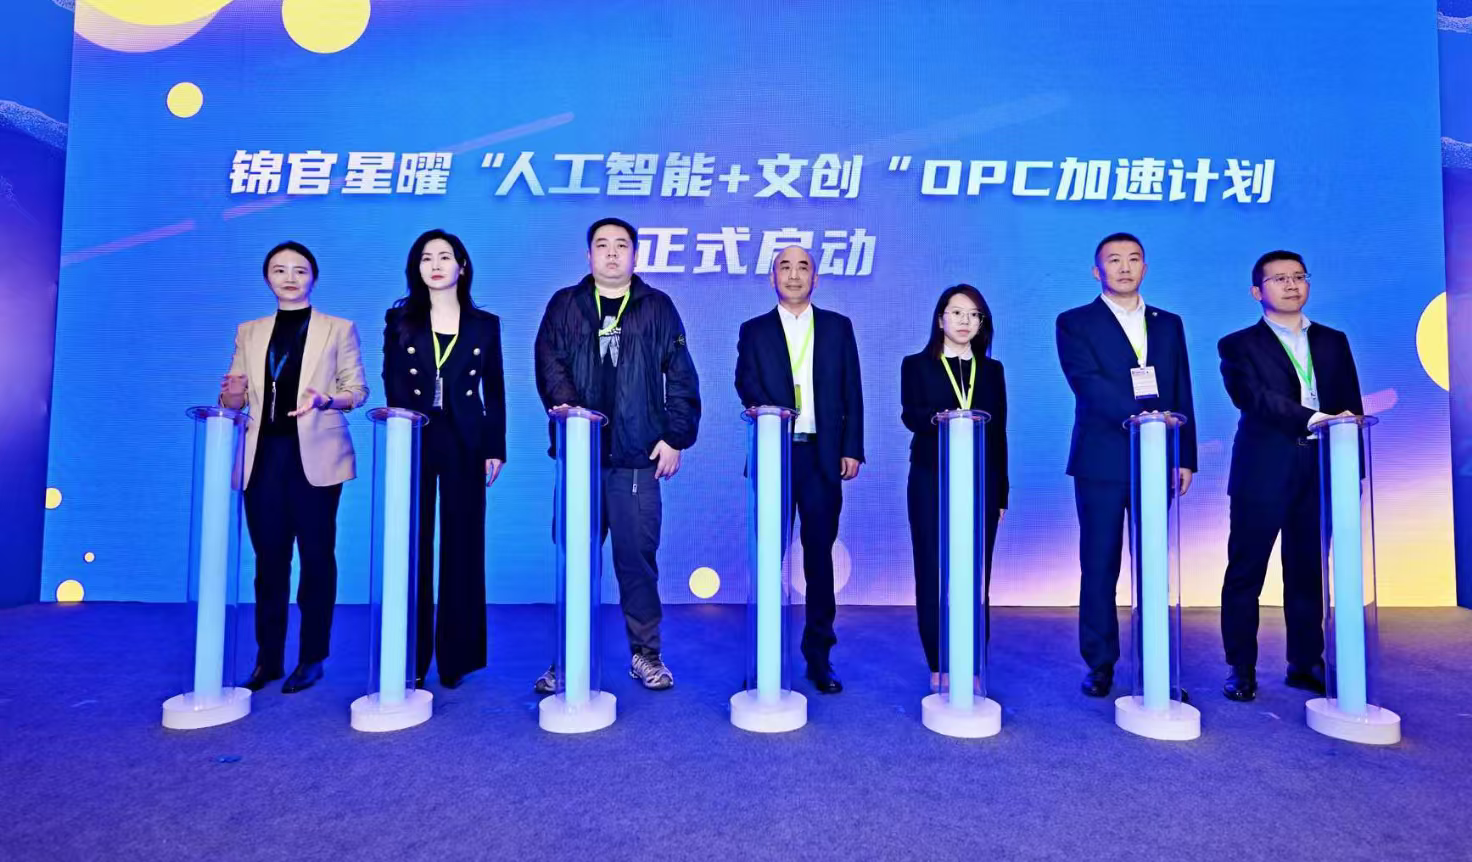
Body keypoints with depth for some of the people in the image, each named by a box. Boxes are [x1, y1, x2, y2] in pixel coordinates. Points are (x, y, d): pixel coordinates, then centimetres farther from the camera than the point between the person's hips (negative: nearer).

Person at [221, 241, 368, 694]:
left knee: (316, 557, 1)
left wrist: (327, 399, -20)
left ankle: (312, 659, 11)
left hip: (315, 457, -3)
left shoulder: (339, 329, 7)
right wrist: (232, 393, -10)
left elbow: (357, 389, 0)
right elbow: (235, 399, 13)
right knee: (268, 559, 7)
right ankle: (268, 658, 17)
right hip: (264, 457, 3)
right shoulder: (249, 332, 16)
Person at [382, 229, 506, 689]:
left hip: (464, 443, 0)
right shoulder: (400, 320, 9)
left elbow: (494, 392, 6)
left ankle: (456, 657, 15)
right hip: (413, 441, 0)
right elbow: (392, 385, 4)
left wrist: (495, 448, 0)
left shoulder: (485, 323, 7)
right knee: (413, 547, 2)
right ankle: (411, 658, 14)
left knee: (462, 546, 4)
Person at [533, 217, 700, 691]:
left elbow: (681, 378, 5)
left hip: (637, 457, -1)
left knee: (638, 555, 2)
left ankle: (646, 653, 17)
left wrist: (676, 437, -3)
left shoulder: (658, 308, 10)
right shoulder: (564, 305, 13)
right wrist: (566, 404, -18)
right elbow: (549, 362, 1)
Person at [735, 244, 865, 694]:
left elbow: (852, 393, 8)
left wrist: (852, 449, 0)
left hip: (824, 456, 1)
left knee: (820, 557, 5)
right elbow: (746, 384, -5)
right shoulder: (753, 331, 10)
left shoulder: (838, 327, 12)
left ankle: (819, 657, 17)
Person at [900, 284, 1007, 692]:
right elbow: (910, 415, -12)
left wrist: (1002, 491, 9)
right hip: (932, 480, -2)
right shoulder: (917, 365, 5)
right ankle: (939, 666, 10)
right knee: (933, 571, 0)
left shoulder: (992, 370, 14)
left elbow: (999, 433, 12)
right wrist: (941, 419, -33)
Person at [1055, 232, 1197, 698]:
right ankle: (1100, 665, 12)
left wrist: (1185, 456, 6)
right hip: (1102, 462, -3)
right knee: (1099, 568, 2)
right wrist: (1140, 417, -23)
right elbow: (1088, 384, -12)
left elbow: (1182, 394, 13)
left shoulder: (1169, 324, 16)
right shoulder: (1075, 323, 3)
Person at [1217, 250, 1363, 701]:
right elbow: (1255, 398, -13)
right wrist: (1314, 418, -26)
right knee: (1245, 573, 0)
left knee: (1308, 572, 10)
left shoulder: (1333, 341, 17)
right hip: (1263, 474, -4)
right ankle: (1241, 668, 10)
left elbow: (1351, 407, 12)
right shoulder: (1238, 346, 3)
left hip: (1322, 471, 4)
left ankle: (1306, 663, 24)